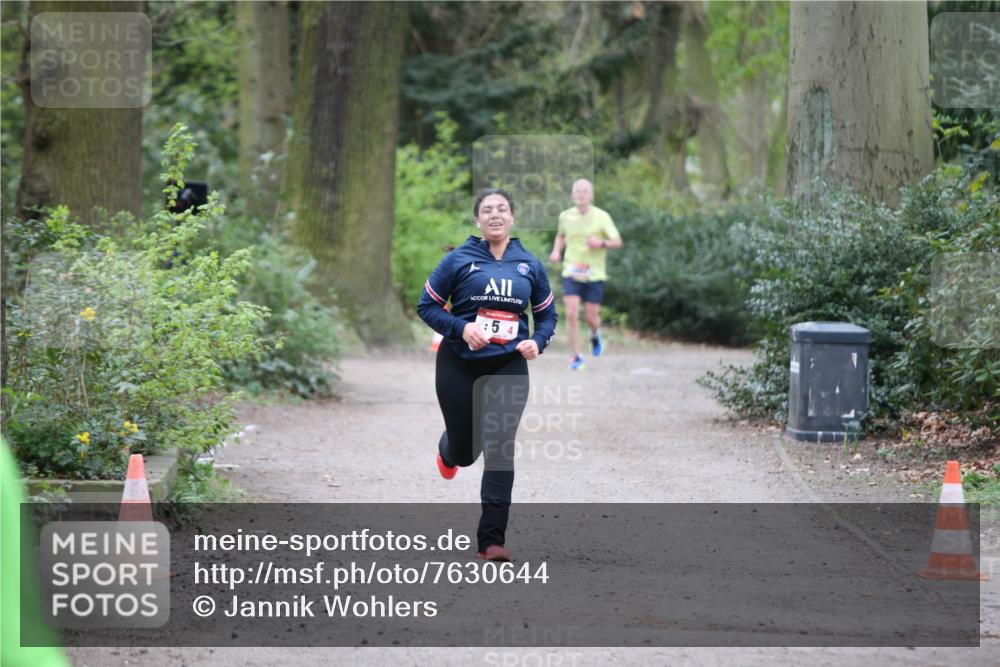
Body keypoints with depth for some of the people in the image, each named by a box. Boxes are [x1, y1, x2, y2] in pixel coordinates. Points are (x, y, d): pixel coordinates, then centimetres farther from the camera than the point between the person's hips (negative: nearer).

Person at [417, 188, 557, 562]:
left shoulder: (530, 265, 4)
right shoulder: (459, 260, -4)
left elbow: (547, 315, 13)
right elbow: (427, 306, -2)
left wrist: (537, 342, -8)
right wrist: (462, 328, -18)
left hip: (509, 366, 1)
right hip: (460, 365, -1)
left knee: (499, 448, -10)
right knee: (464, 450, 10)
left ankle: (492, 539, -6)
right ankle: (448, 450, 51)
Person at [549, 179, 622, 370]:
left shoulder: (601, 217, -7)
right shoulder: (565, 216, 2)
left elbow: (618, 242, -4)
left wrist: (602, 243, -24)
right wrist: (556, 251, 3)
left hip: (594, 274, -1)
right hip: (571, 273, 1)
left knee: (591, 317, 1)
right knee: (571, 314, -12)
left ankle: (595, 334, 39)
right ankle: (576, 356, -2)